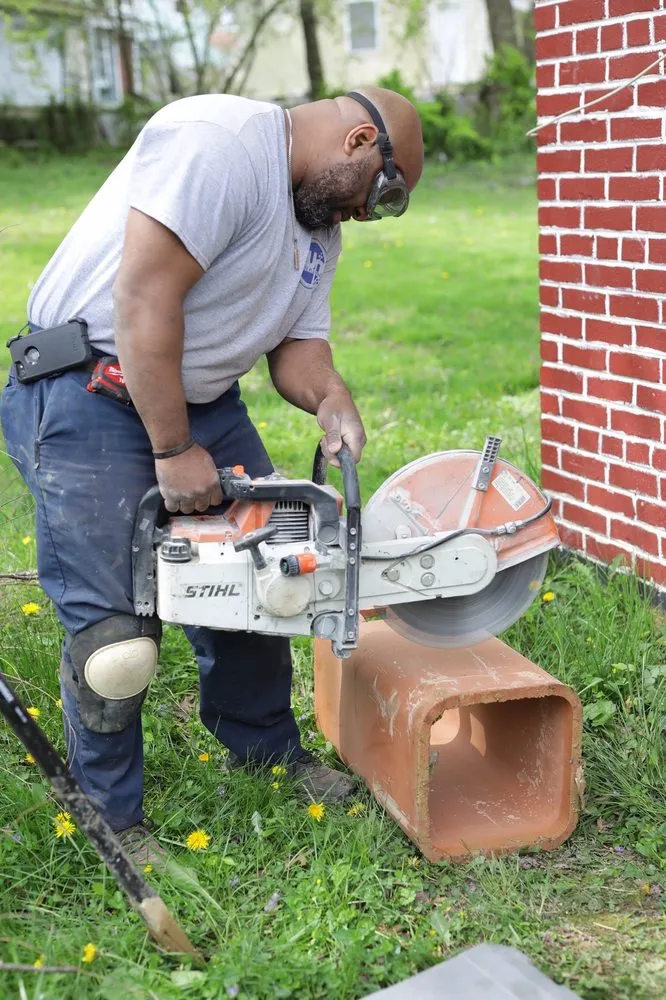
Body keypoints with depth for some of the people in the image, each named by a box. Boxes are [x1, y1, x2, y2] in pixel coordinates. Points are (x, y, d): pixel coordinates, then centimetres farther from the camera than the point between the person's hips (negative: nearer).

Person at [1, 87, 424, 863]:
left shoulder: (319, 223, 11)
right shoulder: (220, 142, -21)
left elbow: (297, 342, 10)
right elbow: (144, 296, -26)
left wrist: (331, 402, -13)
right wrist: (172, 452, -22)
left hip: (201, 396, 9)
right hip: (87, 398, -9)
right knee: (116, 622, -7)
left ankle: (265, 746, 34)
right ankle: (111, 817, 12)